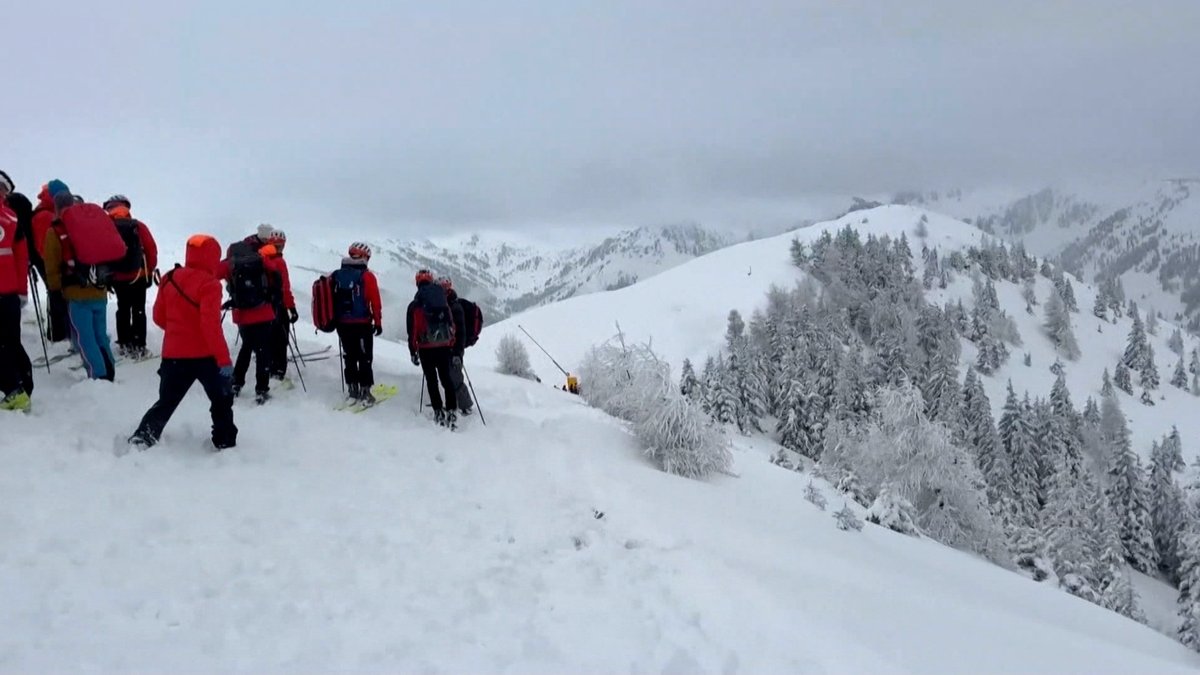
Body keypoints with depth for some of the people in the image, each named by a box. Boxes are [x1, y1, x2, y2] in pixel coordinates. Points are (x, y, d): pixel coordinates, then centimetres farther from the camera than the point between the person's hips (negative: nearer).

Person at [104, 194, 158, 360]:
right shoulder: (139, 226, -6)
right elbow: (151, 250, -5)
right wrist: (150, 271, 8)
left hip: (118, 278, 1)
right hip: (139, 276, -1)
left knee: (123, 309, 17)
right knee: (138, 311, 5)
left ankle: (124, 344, 20)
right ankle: (138, 346, 1)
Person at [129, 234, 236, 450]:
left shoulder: (169, 280, 5)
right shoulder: (209, 284, -15)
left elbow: (159, 317, 12)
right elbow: (211, 325, -22)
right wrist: (224, 360, -21)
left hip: (174, 354, 5)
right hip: (204, 355, -5)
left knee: (166, 402, 18)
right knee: (222, 401, 12)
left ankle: (141, 439, 8)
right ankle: (225, 444, 12)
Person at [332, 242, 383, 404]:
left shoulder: (337, 275, 5)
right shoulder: (367, 276, -9)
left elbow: (332, 299, 8)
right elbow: (375, 301, -10)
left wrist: (336, 319, 18)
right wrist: (378, 322, -3)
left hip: (342, 323, 4)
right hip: (362, 323, -4)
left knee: (350, 356, 14)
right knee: (365, 358, 3)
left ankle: (353, 390, 16)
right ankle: (365, 392, 1)